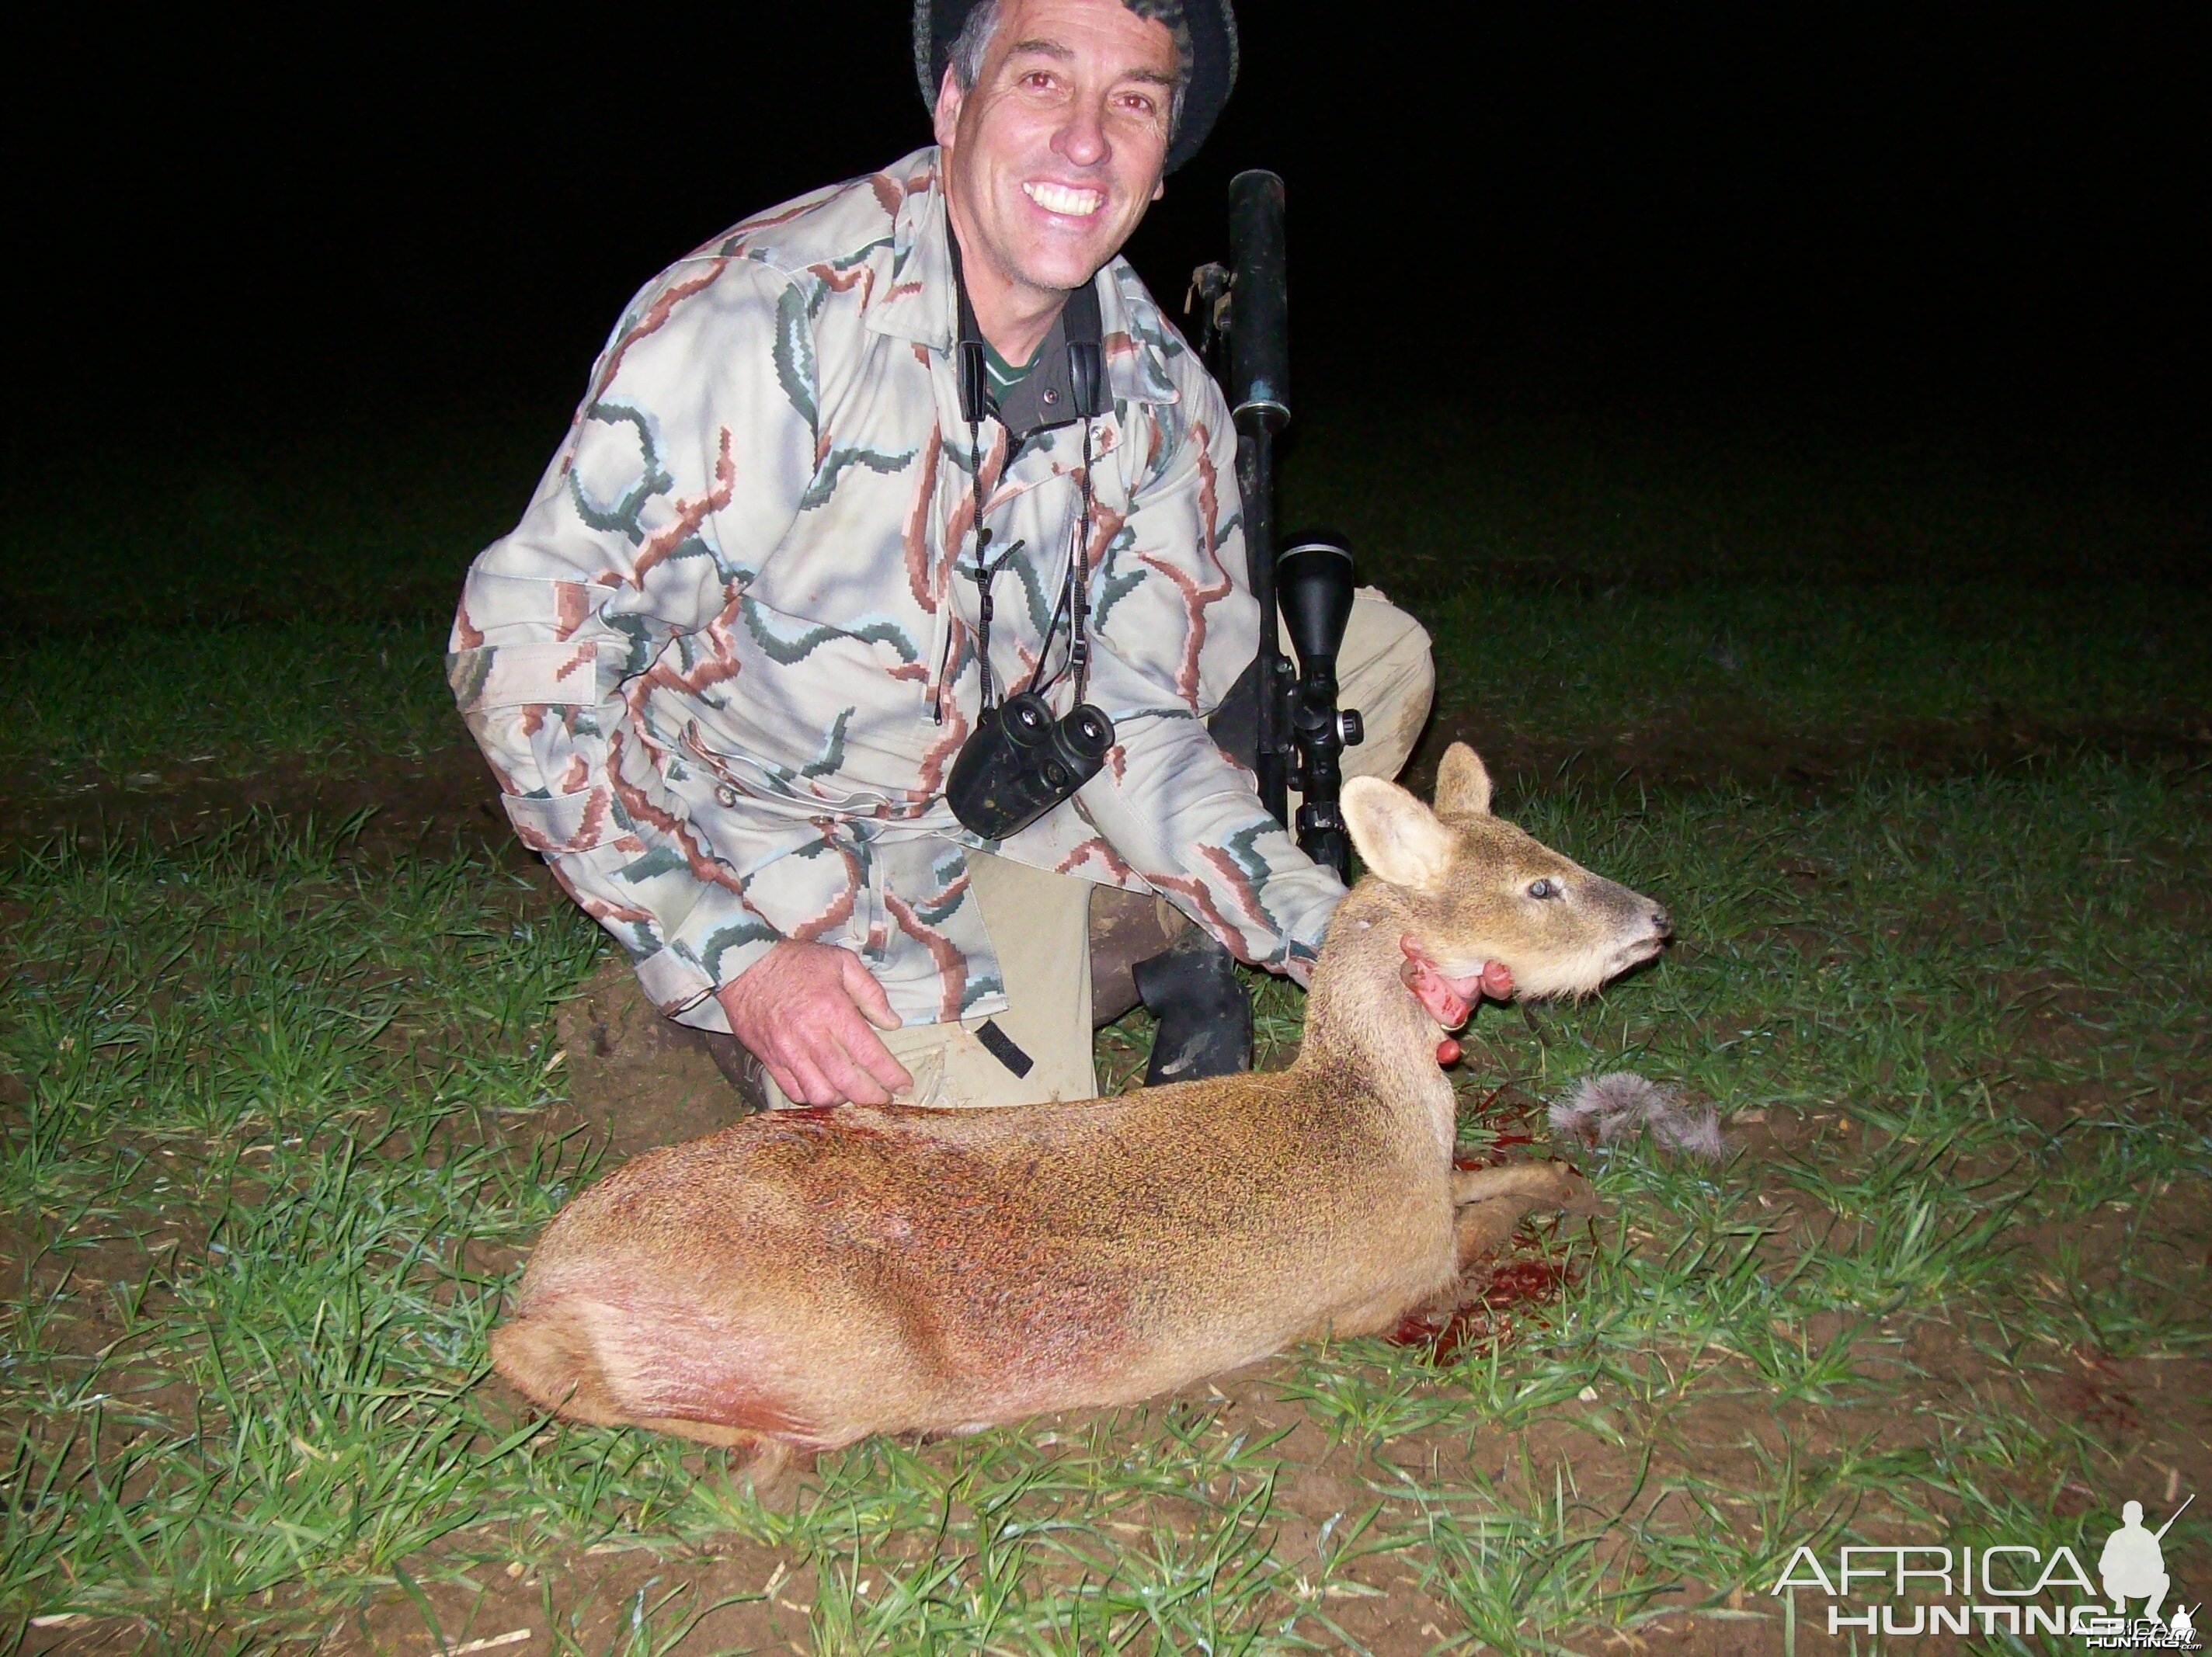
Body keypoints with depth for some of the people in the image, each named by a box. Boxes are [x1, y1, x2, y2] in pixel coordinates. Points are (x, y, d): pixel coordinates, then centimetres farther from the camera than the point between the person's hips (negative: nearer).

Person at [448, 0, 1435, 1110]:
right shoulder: (767, 315, -26)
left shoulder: (1160, 393, -8)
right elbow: (520, 644, -24)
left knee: (1377, 650, 1)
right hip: (777, 843, -5)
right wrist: (736, 959, -27)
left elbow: (1136, 728, -6)